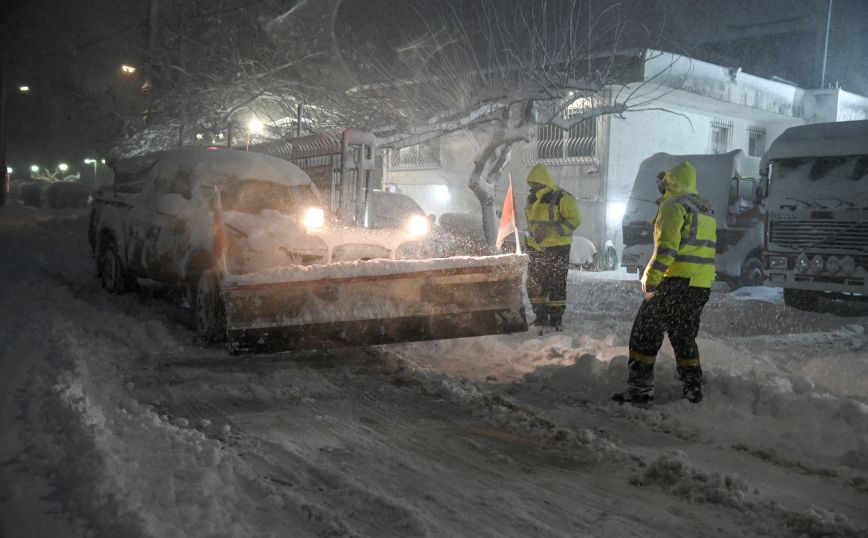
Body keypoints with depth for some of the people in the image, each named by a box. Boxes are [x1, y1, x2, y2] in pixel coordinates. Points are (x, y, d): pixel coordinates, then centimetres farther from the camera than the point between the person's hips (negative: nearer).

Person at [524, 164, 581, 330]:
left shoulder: (562, 198, -10)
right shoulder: (532, 198, 13)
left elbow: (574, 220, -14)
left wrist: (549, 231, -21)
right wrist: (532, 235, 15)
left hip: (557, 249, -7)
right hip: (535, 248, 7)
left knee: (556, 285, -3)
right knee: (534, 284, 7)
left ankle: (556, 319, 6)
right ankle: (540, 317, 18)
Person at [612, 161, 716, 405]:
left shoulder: (673, 206, -9)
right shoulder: (706, 208, 18)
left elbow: (666, 247, -18)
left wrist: (651, 277, -17)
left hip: (677, 283, -8)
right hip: (703, 286, 8)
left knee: (646, 331, -1)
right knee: (685, 335, 20)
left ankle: (640, 388, -4)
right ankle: (692, 387, 22)